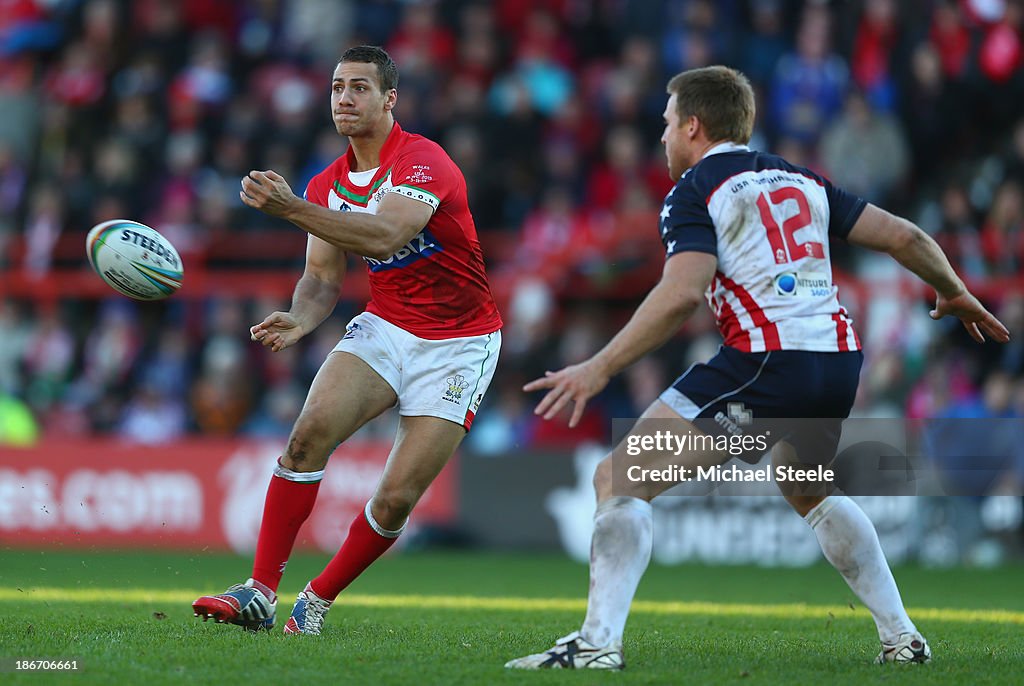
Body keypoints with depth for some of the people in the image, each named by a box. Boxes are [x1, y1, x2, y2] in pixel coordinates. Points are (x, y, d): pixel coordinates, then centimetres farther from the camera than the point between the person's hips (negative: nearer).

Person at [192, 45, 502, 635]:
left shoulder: (423, 161, -19)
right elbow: (324, 276, 6)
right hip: (384, 328, 5)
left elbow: (385, 235, -37)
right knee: (310, 432, -20)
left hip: (459, 344, -5)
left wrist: (290, 207, -46)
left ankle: (318, 601, 11)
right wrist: (298, 321, -18)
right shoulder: (328, 185, 5)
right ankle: (261, 593, -18)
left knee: (396, 499, -11)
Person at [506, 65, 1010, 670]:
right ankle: (902, 637, 32)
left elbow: (682, 294, -15)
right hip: (839, 358, 7)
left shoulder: (695, 190, 1)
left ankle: (597, 642, -18)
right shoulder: (801, 180, 20)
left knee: (622, 479, -3)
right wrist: (956, 293, 39)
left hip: (766, 362, -7)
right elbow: (903, 237, 21)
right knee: (808, 490, 35)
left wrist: (599, 369, -15)